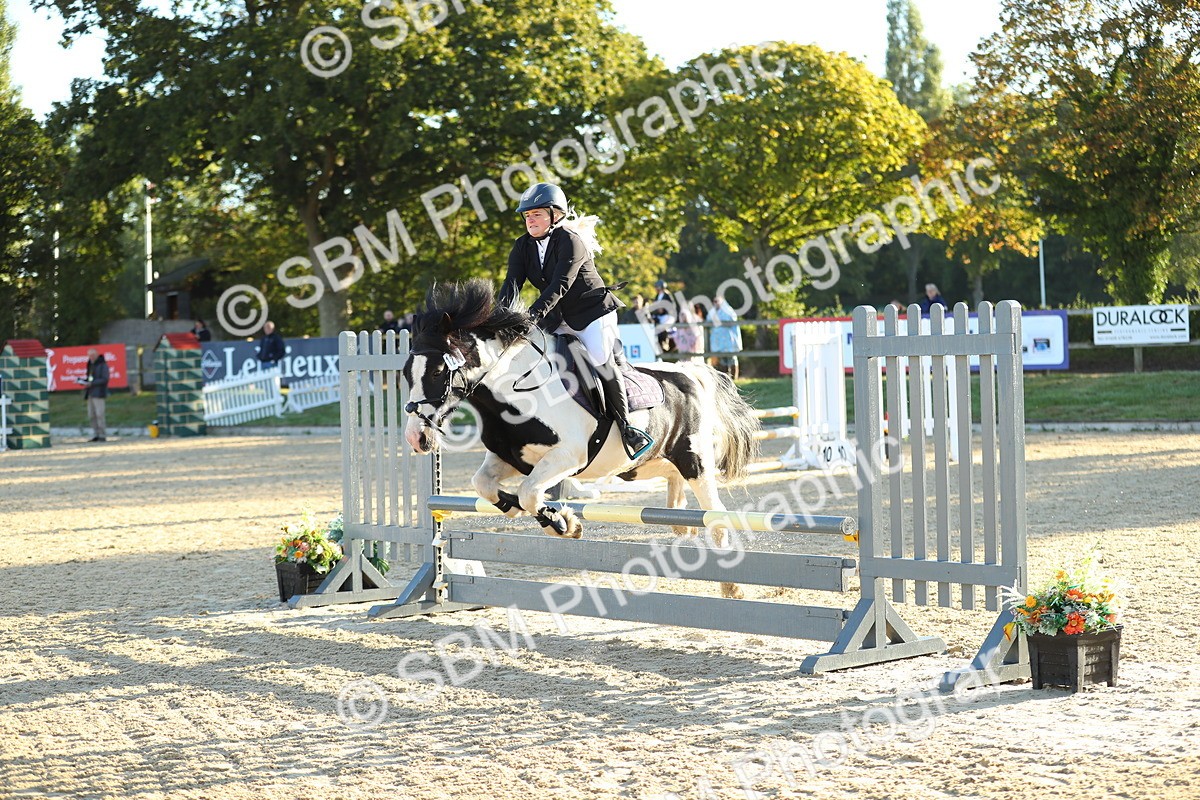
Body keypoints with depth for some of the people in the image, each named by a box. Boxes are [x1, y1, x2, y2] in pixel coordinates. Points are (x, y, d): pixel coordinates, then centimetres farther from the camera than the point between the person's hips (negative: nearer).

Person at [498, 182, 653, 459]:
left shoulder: (571, 241, -18)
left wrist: (534, 313, -41)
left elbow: (560, 284, -29)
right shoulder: (523, 247, 3)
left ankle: (625, 426, -14)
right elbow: (512, 282, -9)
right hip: (558, 318, 8)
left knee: (602, 361, -21)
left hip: (593, 311, -7)